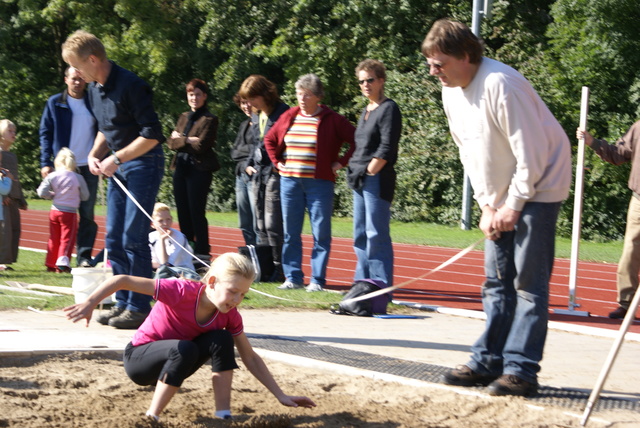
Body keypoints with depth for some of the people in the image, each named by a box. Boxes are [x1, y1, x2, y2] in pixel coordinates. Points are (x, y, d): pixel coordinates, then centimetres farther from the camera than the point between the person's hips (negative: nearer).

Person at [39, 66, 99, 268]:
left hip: (88, 167, 1)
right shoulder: (55, 103, 3)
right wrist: (45, 163, -7)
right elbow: (45, 133, 3)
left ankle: (84, 256, 0)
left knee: (87, 213, -1)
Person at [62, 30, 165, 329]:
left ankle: (139, 307, -2)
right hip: (118, 169, 9)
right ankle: (123, 303, 17)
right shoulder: (94, 89, 9)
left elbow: (152, 135, -20)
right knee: (113, 240, 9)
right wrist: (95, 154, 4)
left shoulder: (129, 86, -18)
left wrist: (116, 158, -19)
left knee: (134, 238, -8)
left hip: (143, 165, -9)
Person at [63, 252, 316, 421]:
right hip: (138, 358, -5)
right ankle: (151, 418, -25)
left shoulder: (230, 316, -11)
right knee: (184, 349, -37)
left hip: (173, 363, 5)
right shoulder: (182, 292, -30)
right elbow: (122, 280, -32)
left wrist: (281, 396, -6)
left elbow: (250, 358, -2)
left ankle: (224, 415, -17)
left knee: (222, 340, -18)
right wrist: (89, 304, -38)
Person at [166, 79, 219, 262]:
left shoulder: (209, 119, -4)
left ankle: (202, 252, -3)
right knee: (183, 211, 7)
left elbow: (201, 145, -13)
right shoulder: (184, 117, 17)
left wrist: (181, 139, -2)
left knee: (196, 211, -7)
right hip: (181, 168, 7)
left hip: (199, 169, -7)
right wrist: (188, 140, -7)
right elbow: (171, 142, 9)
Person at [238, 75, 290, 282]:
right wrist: (249, 164, 14)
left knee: (273, 224, -9)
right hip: (258, 173, 8)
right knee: (261, 225, 9)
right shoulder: (255, 116, 15)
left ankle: (279, 267, -3)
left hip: (275, 173, -8)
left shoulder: (282, 112, -10)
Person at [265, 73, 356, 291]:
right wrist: (277, 161, 12)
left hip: (319, 183, -4)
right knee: (291, 233, 5)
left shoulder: (332, 120, -3)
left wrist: (341, 162, -7)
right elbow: (270, 139, 24)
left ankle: (317, 280, 1)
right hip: (289, 181, 4)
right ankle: (293, 277, 12)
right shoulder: (288, 117, 10)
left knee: (321, 233, -3)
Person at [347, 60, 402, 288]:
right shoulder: (365, 111, 19)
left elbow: (386, 149, -15)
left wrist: (369, 171, -12)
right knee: (360, 235, 11)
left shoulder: (388, 109, -7)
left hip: (377, 180, -9)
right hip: (360, 181, 9)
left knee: (376, 234, -10)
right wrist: (355, 172, 11)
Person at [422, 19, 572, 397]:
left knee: (529, 282, -8)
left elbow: (531, 152, -24)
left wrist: (514, 206, -18)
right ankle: (489, 361, 15)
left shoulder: (499, 84, -25)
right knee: (496, 281, 10)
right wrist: (487, 204, 5)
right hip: (502, 197, 9)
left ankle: (521, 369, -8)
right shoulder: (452, 92, 3)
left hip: (537, 187, -9)